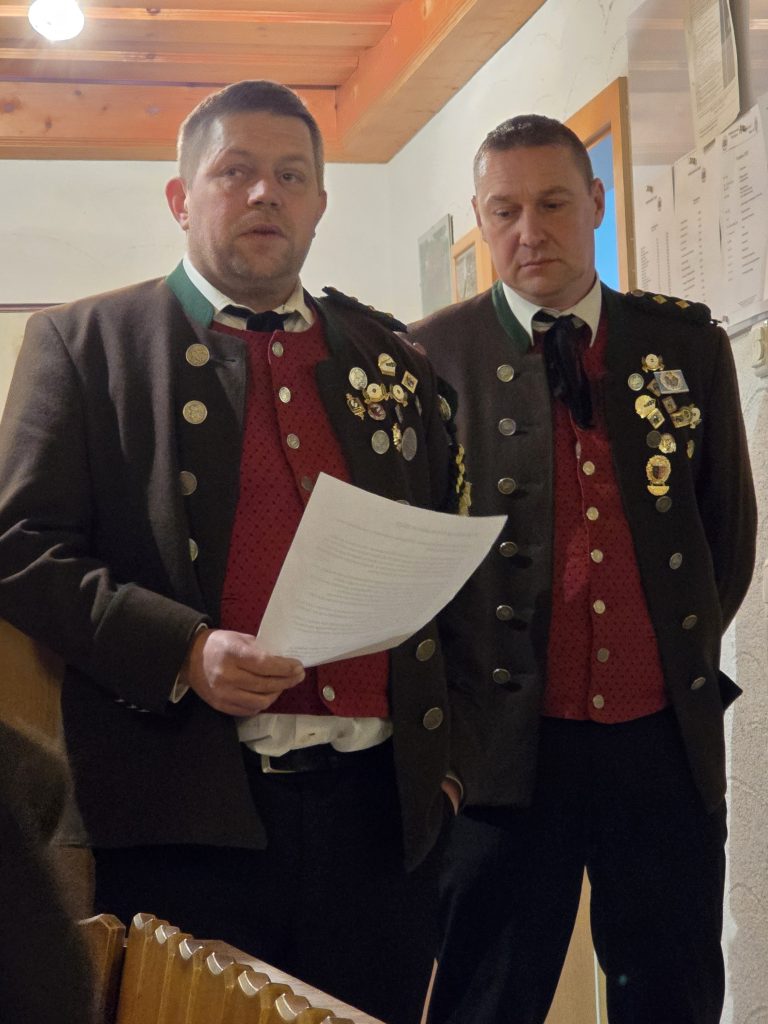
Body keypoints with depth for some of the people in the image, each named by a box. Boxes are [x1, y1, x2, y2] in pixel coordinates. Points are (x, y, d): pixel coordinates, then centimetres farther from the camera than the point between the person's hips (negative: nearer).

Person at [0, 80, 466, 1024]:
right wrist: (183, 651, -17)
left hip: (379, 805, 4)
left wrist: (446, 747, 9)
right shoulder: (84, 342, 4)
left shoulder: (389, 356, 16)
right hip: (187, 811, -3)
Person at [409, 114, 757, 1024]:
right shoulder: (433, 358, -1)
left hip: (669, 741, 3)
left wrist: (686, 659, 13)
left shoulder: (688, 344, 7)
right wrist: (438, 723, -2)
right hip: (507, 744, -2)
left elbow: (729, 530, 15)